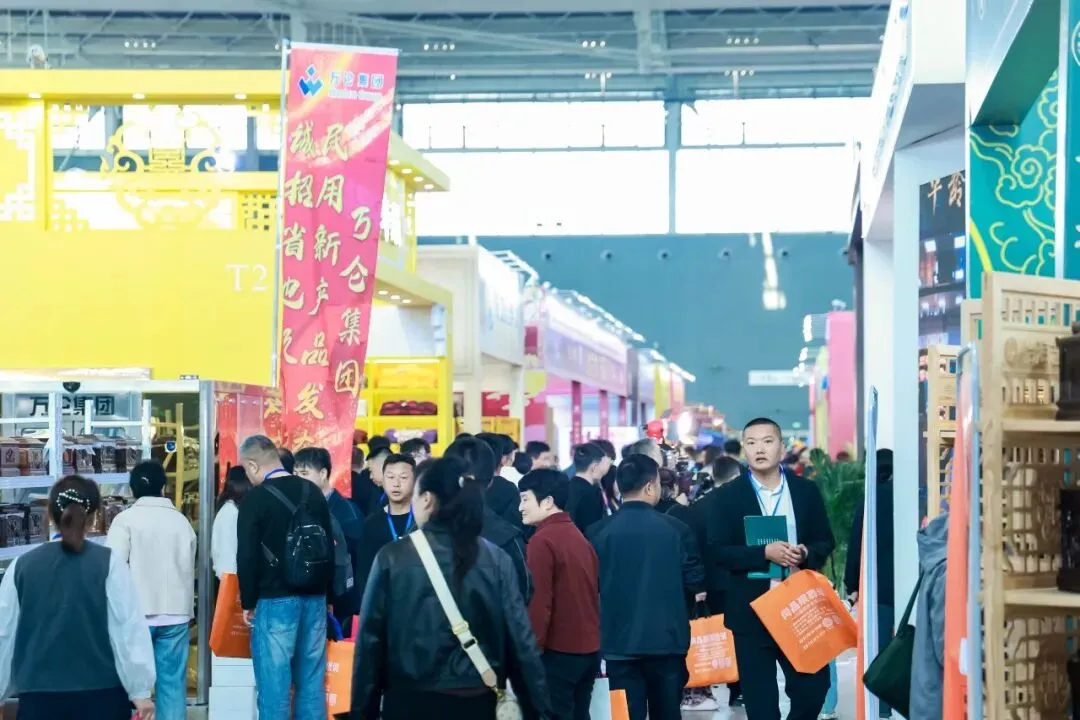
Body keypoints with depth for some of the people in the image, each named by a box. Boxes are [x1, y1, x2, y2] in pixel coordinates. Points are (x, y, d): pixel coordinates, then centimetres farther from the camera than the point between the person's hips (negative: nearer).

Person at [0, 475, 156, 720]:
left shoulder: (21, 567, 2)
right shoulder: (109, 563, -5)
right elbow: (129, 628, -8)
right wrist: (140, 690, -3)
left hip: (39, 697, 2)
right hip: (101, 695, -2)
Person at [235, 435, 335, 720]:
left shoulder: (255, 499, -8)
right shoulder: (313, 492, 10)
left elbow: (247, 556, -8)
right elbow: (330, 546, 16)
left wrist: (248, 602, 3)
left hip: (275, 600, -6)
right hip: (315, 598, 6)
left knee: (274, 679, -3)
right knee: (312, 678, 9)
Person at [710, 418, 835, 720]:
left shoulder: (807, 491, 7)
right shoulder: (727, 496, 0)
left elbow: (825, 541, 8)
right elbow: (720, 551, -7)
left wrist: (806, 554, -14)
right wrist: (764, 553, -21)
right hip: (751, 611, -2)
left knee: (814, 685, -1)